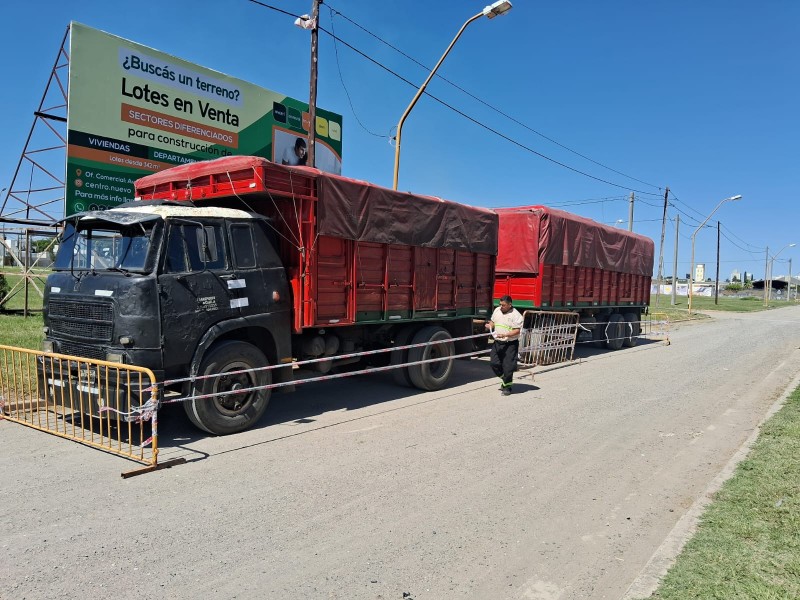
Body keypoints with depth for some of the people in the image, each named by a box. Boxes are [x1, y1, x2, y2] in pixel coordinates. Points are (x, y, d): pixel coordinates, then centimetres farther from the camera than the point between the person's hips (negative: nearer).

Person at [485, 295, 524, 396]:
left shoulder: (516, 315, -13)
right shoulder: (497, 310, 7)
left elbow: (517, 330, -17)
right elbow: (493, 321, 21)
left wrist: (504, 335, -28)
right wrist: (490, 325, -2)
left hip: (510, 344, -6)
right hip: (497, 342, 6)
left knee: (508, 366, -3)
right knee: (493, 363, 4)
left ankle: (507, 387, 13)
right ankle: (504, 379, 28)